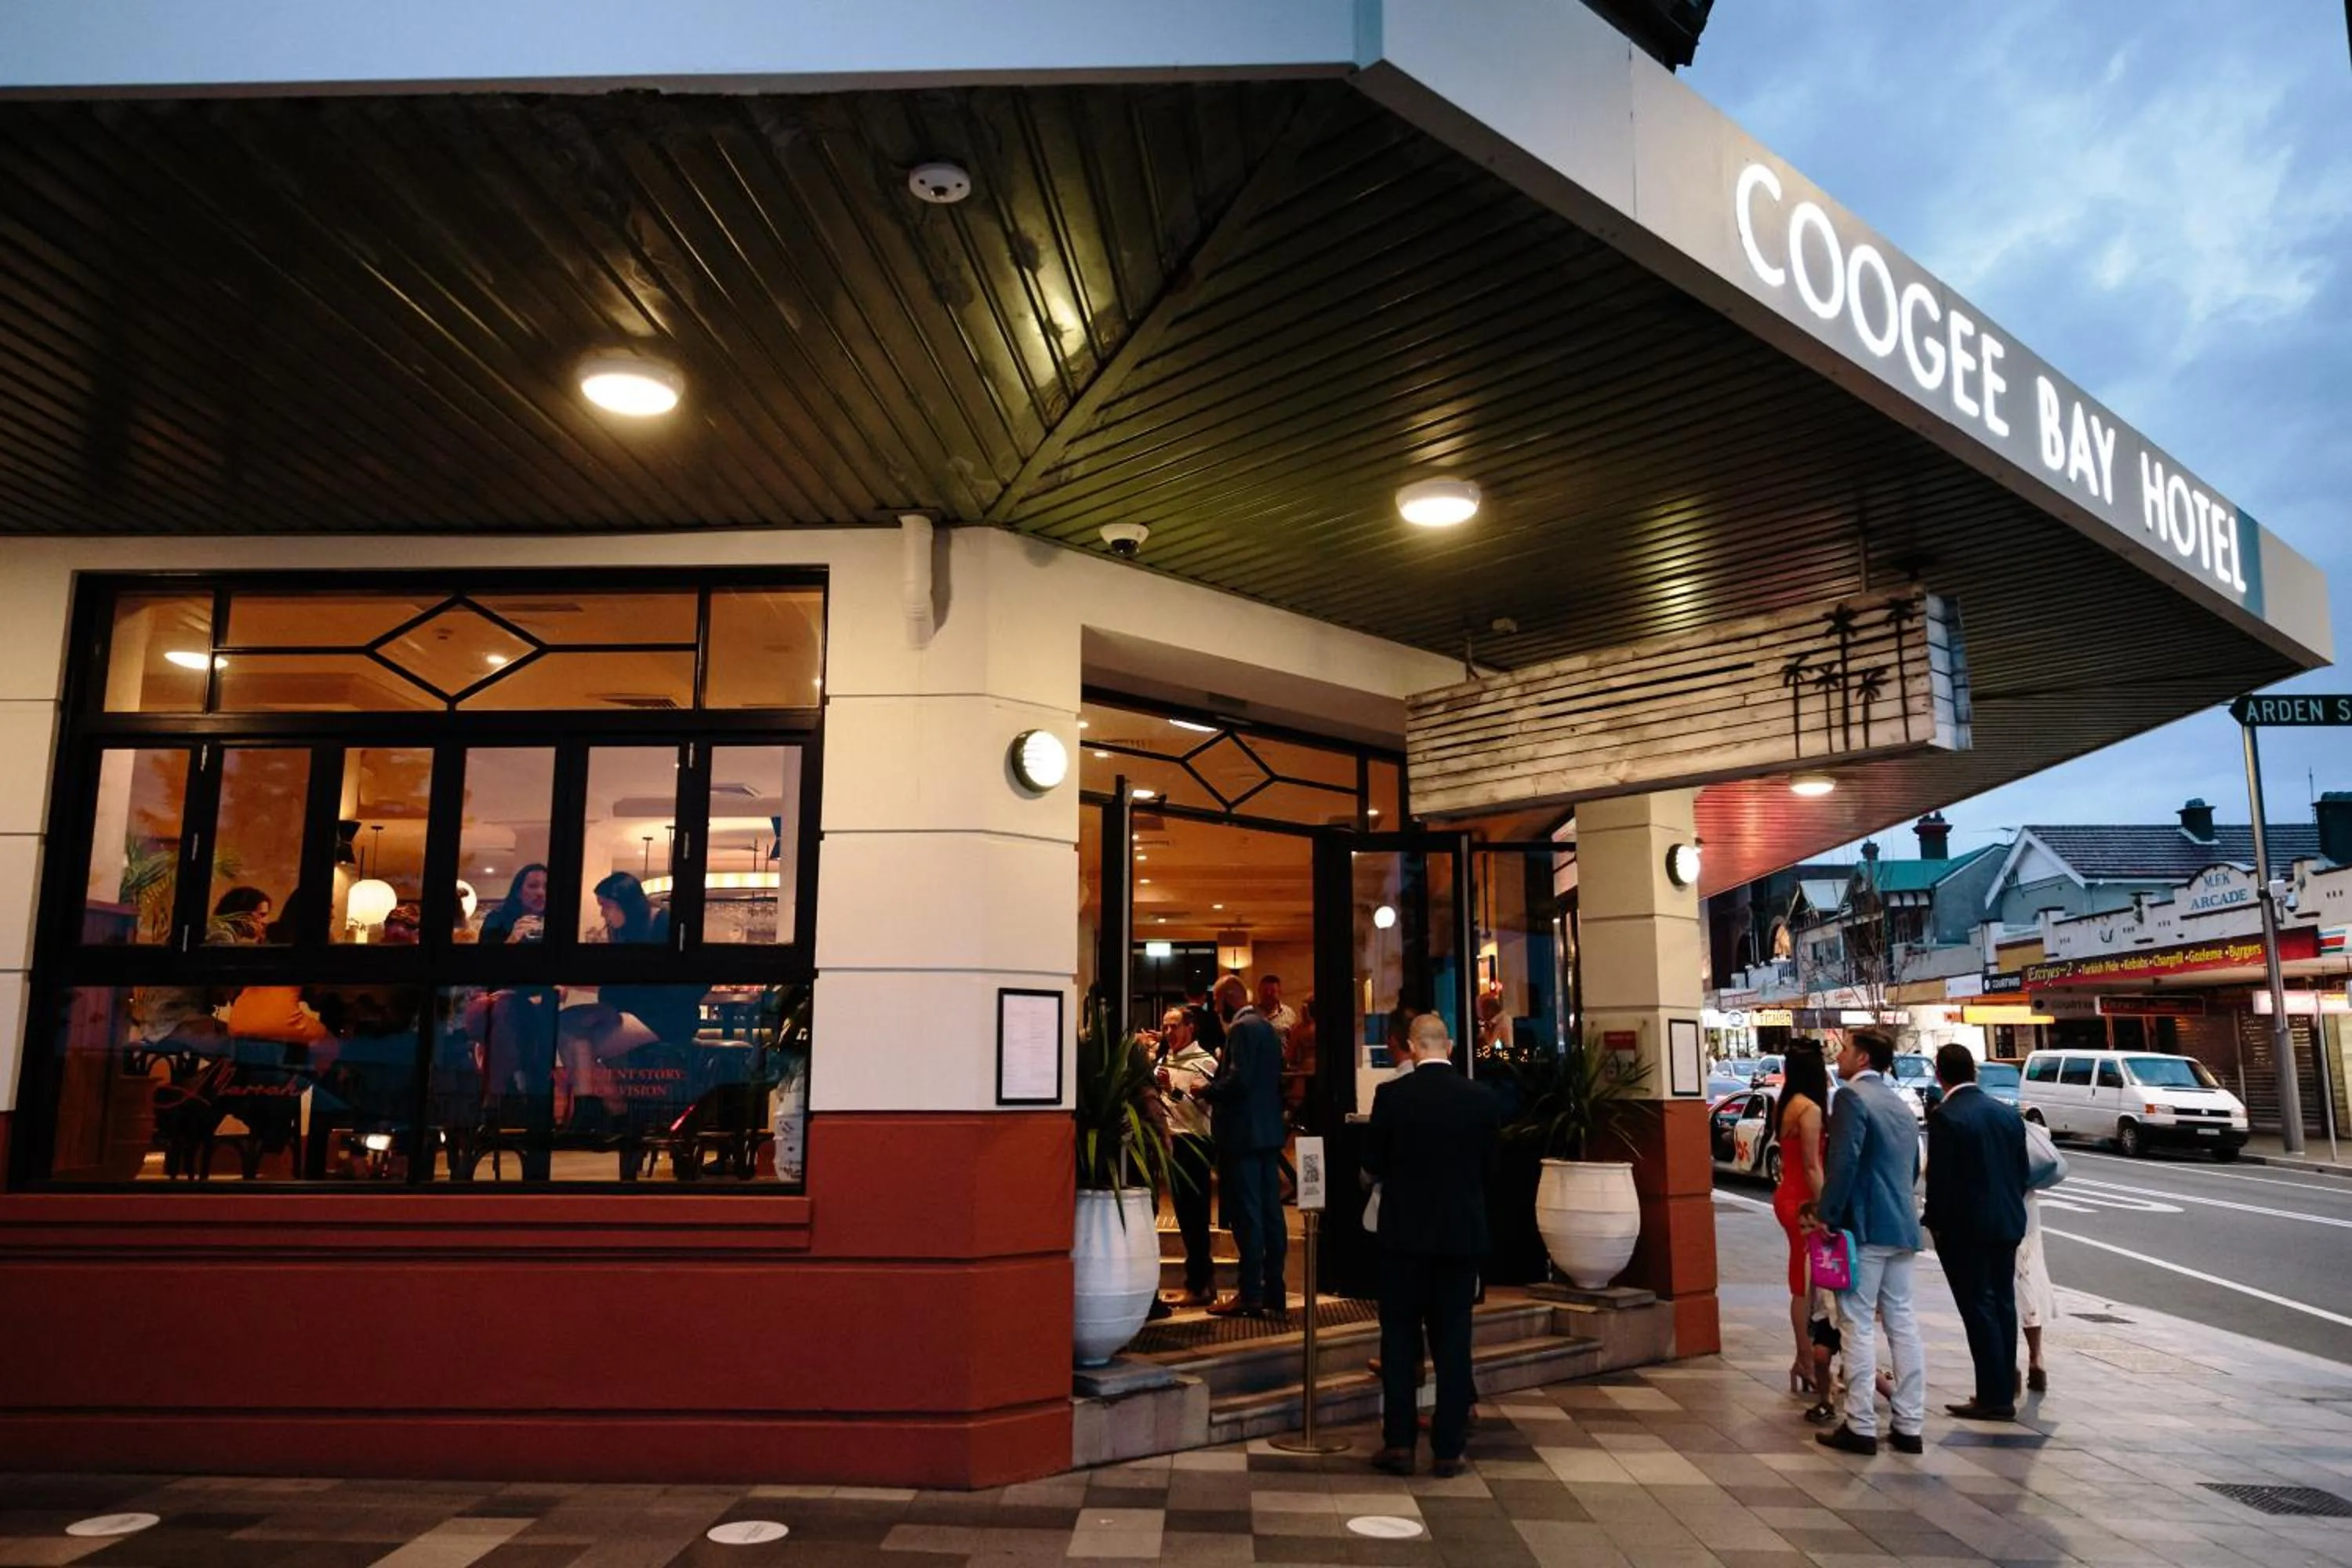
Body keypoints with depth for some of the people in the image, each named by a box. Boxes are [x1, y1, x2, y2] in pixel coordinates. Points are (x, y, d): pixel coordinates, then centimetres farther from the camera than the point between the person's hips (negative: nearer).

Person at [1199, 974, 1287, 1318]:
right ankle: (1273, 1294, 14)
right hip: (1269, 1132, 9)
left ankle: (1250, 1296, -2)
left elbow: (1238, 1080, -23)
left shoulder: (1242, 1029, -13)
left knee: (1247, 1218, -5)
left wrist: (1207, 1090, -7)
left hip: (1243, 1134, -9)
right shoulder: (1267, 1028, 16)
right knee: (1270, 1215, 10)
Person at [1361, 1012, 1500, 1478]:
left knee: (1400, 1338, 8)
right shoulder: (1481, 1099, -5)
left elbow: (1372, 1165, -3)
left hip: (1404, 1232, -2)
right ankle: (1448, 1448, 12)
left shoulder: (1391, 1095, -11)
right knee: (1453, 1342, 8)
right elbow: (1487, 1165, 6)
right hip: (1462, 1234, 2)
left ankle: (1399, 1442, 9)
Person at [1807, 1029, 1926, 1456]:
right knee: (1902, 1322, 11)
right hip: (1901, 1227, 8)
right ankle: (1909, 1426, 15)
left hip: (1863, 1227, -8)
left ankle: (1860, 1427, 1)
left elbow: (1844, 1162, -21)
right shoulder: (1901, 1105, 17)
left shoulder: (1852, 1097, -12)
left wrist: (1826, 1215, -15)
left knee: (1858, 1326, -3)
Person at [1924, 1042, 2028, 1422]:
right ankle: (2004, 1391, 21)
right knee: (2002, 1305, 14)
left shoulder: (1946, 1117, -16)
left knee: (1979, 1309, -2)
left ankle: (1994, 1398, 1)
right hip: (2008, 1224, 7)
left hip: (1964, 1228, -7)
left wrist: (1936, 1223, -4)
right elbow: (2022, 1171, 11)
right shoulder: (2007, 1114, 6)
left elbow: (1939, 1177, -16)